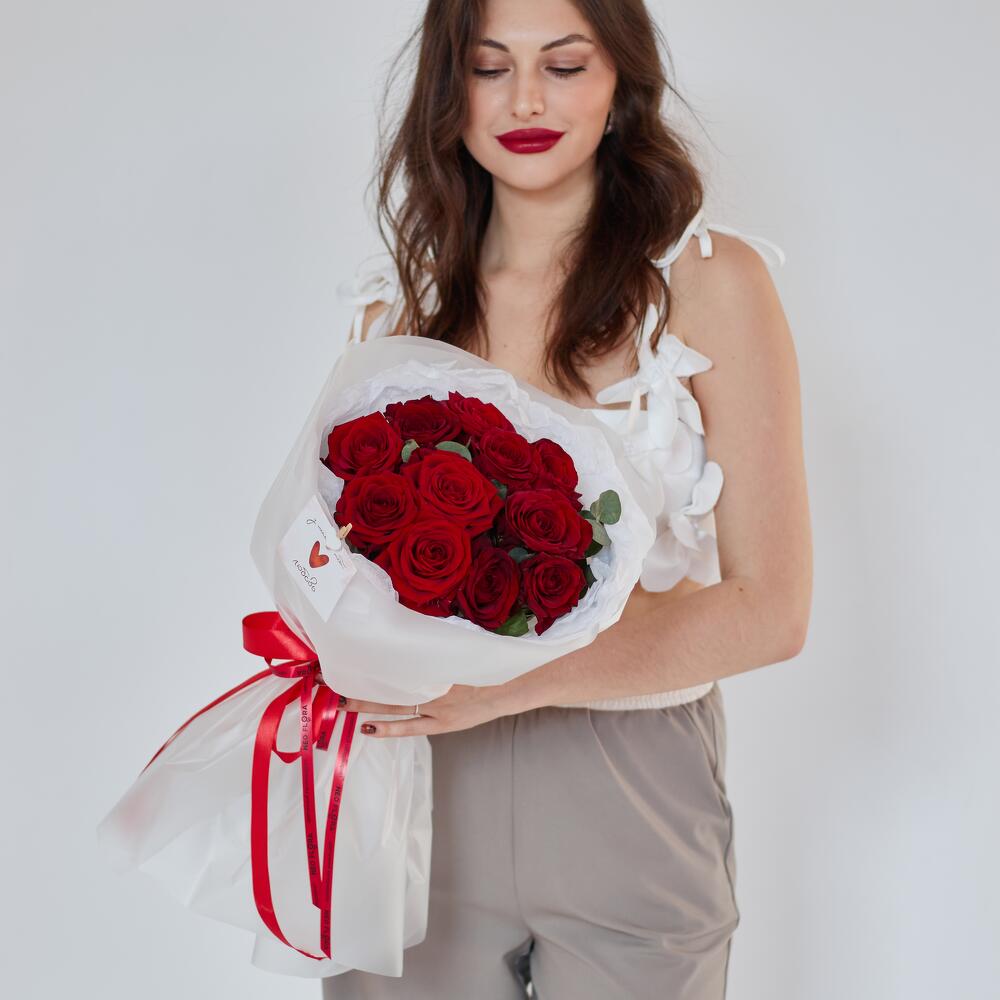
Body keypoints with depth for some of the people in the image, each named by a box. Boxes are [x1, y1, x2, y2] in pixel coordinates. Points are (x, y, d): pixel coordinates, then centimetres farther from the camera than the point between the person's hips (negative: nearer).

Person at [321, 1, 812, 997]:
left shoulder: (710, 280, -8)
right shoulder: (399, 298, 3)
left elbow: (768, 609, -12)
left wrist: (516, 675, -23)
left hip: (628, 799, -2)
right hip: (421, 782, 3)